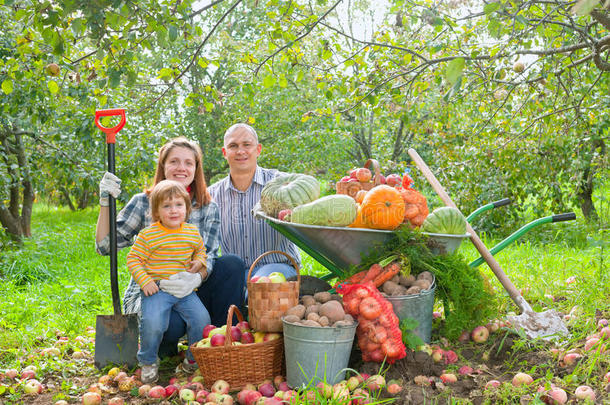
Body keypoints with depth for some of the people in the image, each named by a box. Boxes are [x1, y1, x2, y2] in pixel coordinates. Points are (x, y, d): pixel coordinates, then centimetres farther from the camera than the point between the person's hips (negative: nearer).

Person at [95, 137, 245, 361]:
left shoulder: (209, 209, 5)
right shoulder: (143, 203, 1)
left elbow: (208, 256, -8)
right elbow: (105, 246, -2)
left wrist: (196, 278, -31)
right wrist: (105, 202, -15)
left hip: (188, 293, 2)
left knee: (233, 263, -24)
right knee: (172, 325, -37)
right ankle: (165, 342, 2)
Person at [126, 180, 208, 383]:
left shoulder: (193, 232, 8)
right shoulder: (148, 234, -5)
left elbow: (200, 249, 28)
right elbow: (133, 259, 0)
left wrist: (200, 263, 6)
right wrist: (145, 280, -12)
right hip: (157, 290, -4)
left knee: (202, 319, -13)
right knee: (153, 324, -25)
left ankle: (194, 358, 13)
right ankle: (148, 362, 3)